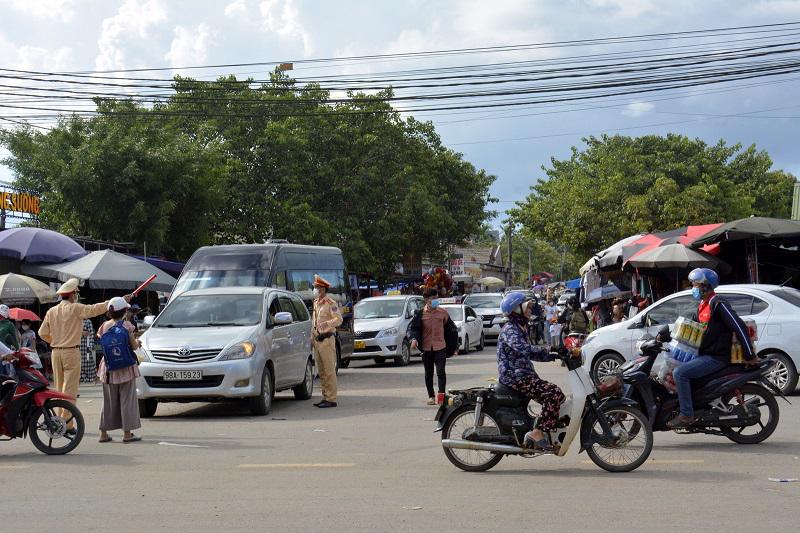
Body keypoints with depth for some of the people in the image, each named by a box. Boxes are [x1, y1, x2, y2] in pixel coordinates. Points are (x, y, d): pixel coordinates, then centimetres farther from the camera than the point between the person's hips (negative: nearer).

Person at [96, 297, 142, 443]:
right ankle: (127, 433, 1)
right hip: (126, 367, -4)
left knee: (109, 401, 12)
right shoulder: (127, 325, -9)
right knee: (127, 400, 2)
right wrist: (137, 342, 15)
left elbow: (102, 344, 7)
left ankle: (104, 433, 13)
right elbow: (133, 346, -8)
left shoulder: (105, 326, 2)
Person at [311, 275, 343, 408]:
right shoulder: (315, 303, 16)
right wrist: (312, 337, 18)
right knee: (321, 372, 10)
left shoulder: (330, 303, -8)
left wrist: (327, 323, -35)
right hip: (317, 341, 8)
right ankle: (325, 397, 16)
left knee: (329, 371, -7)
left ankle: (331, 399, -6)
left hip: (327, 340, -8)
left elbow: (339, 319, -18)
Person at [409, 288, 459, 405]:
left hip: (440, 347, -1)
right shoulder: (420, 314, 1)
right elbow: (412, 327, -2)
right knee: (428, 373, 10)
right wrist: (414, 339, -22)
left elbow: (452, 329, 11)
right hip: (426, 348, 1)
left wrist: (455, 347, 12)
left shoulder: (443, 313, 3)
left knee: (441, 371, -13)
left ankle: (442, 395, -13)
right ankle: (431, 396, 20)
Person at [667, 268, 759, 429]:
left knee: (680, 373, -23)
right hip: (704, 354, 10)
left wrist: (750, 355, -18)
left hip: (717, 358, -10)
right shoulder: (702, 305, 16)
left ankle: (686, 415, -20)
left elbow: (740, 327, -19)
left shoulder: (718, 304, -15)